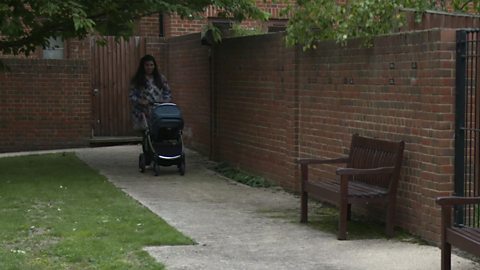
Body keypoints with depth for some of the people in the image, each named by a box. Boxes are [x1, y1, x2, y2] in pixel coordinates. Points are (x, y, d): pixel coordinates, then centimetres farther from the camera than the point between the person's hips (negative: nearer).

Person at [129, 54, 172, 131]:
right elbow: (131, 95, 0)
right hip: (143, 115, -2)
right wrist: (139, 101, -17)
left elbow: (168, 93, 16)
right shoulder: (136, 80, 5)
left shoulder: (161, 78, 12)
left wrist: (165, 101, -3)